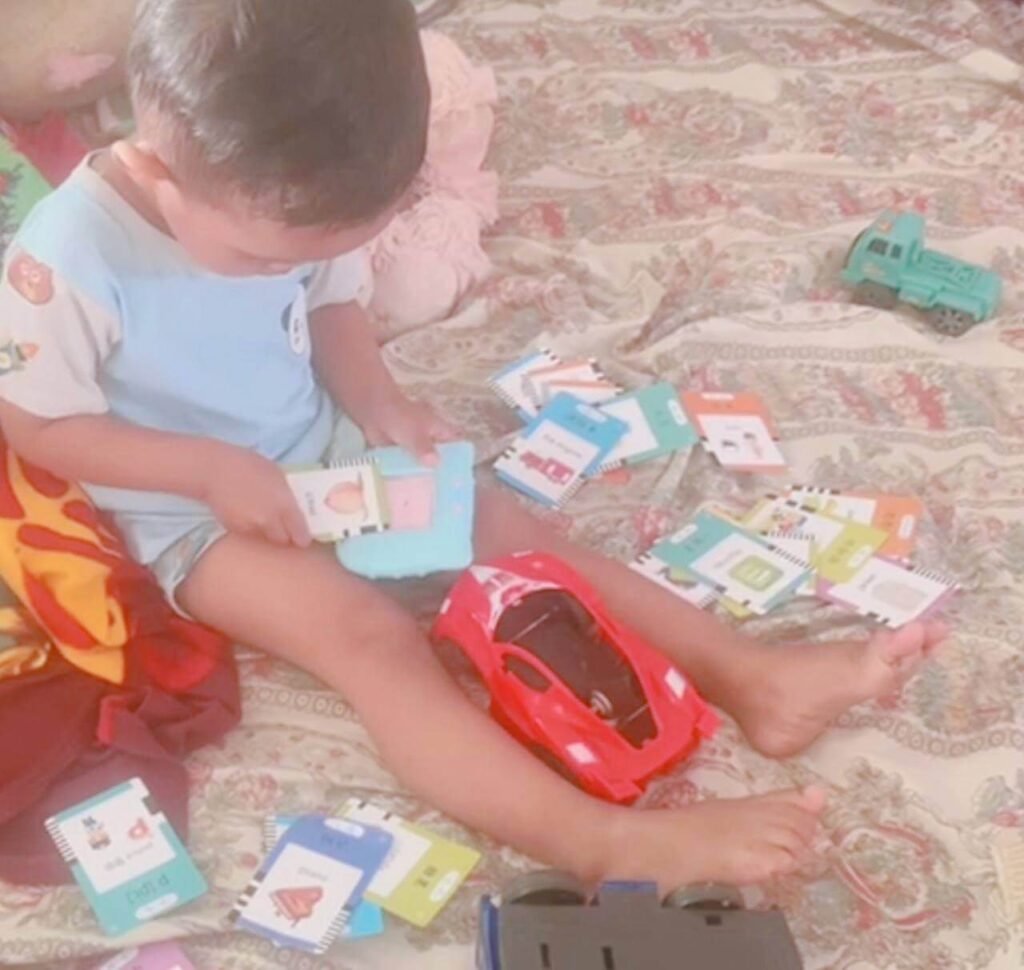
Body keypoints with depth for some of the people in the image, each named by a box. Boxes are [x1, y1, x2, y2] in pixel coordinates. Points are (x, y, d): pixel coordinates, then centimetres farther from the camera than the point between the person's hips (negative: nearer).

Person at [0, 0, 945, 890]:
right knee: (370, 635, -28)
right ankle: (607, 842, -42)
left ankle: (749, 675, -11)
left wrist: (380, 404, -13)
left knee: (512, 528, -8)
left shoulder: (277, 205, -12)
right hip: (197, 513, -6)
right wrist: (213, 470, -24)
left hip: (325, 450, 7)